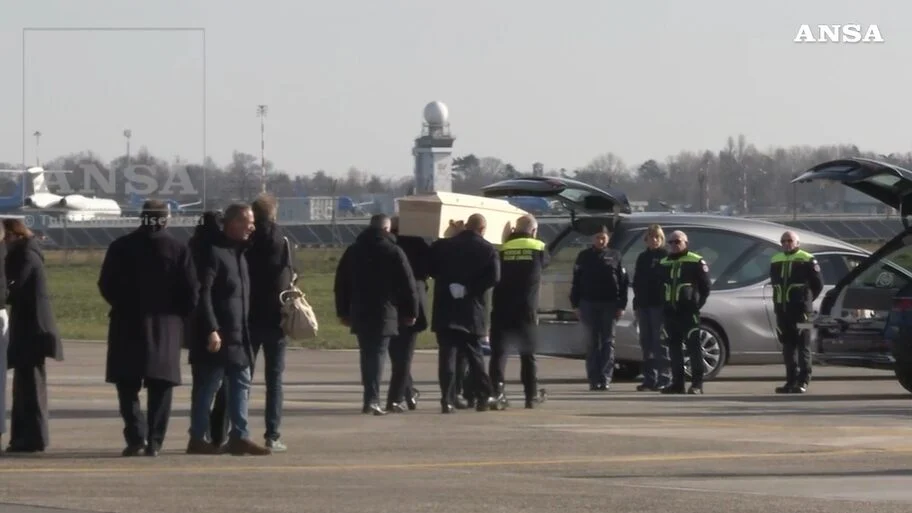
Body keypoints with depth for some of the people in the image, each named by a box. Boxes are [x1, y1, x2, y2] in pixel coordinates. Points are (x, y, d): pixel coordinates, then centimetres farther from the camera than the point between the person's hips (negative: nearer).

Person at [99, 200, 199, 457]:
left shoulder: (121, 247, -2)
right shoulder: (178, 249, -3)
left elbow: (106, 286, 0)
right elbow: (191, 293, -4)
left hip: (127, 324, 0)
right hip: (166, 327, 0)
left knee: (127, 384, 6)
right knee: (160, 387, 7)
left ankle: (136, 436, -9)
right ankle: (154, 441, 2)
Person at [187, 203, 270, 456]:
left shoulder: (239, 252, 16)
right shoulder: (214, 252, -11)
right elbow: (203, 293, -18)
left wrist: (245, 333, 16)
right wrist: (211, 330, -23)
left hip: (238, 337, 9)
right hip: (218, 337, -9)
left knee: (241, 385, 8)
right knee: (207, 387, -2)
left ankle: (239, 437, 11)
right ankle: (198, 438, 4)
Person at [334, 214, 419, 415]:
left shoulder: (353, 251, 10)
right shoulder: (393, 251, -4)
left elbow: (341, 283, 13)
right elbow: (408, 283, -6)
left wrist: (343, 312, 18)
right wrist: (411, 312, 2)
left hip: (359, 313, 4)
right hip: (384, 313, -4)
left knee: (367, 354, 14)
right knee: (378, 354, -5)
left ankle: (370, 398, 16)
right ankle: (372, 399, -16)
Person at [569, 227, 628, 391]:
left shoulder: (615, 256, 5)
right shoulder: (584, 256, 7)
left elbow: (623, 282, 3)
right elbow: (576, 282, 7)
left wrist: (621, 305, -4)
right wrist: (576, 305, 0)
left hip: (609, 304, -1)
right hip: (589, 304, 1)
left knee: (608, 342, -1)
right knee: (593, 342, 2)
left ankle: (605, 379, -2)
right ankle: (594, 379, 3)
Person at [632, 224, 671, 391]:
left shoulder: (666, 257, -2)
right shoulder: (642, 258, 16)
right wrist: (636, 304, 10)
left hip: (659, 304, -6)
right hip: (643, 305, 6)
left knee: (660, 342, -7)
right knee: (646, 342, 6)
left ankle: (664, 378, -5)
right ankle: (649, 378, 10)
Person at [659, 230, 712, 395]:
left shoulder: (696, 262, -3)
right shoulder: (664, 263, 16)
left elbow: (706, 285, -2)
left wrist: (698, 303, -7)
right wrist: (664, 304, 12)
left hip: (689, 311, -6)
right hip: (670, 311, 6)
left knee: (693, 346, -7)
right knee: (674, 347, 8)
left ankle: (697, 384, -7)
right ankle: (677, 383, 13)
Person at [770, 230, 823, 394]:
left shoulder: (806, 260, -3)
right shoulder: (775, 261, 15)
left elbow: (818, 283, -1)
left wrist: (807, 299, 4)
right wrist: (781, 300, 16)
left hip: (800, 310, -6)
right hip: (782, 309, 6)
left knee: (803, 345, -5)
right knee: (787, 345, 9)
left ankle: (803, 381, -5)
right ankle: (791, 381, 14)